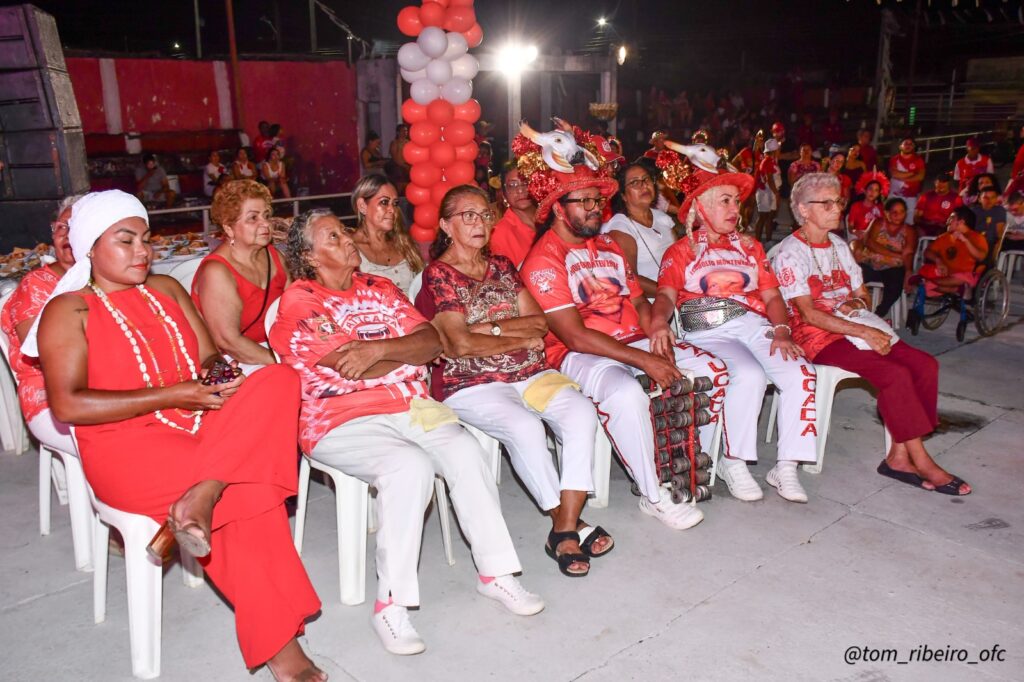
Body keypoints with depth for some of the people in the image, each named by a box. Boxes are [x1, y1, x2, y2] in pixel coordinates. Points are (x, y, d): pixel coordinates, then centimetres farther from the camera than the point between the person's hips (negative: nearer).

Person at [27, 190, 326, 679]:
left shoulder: (167, 289, 18)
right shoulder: (69, 310, 1)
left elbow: (209, 359, 16)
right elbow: (67, 405, -11)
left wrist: (220, 380, -10)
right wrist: (168, 395, -16)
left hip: (203, 426, 6)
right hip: (127, 446, -6)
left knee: (279, 381, -24)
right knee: (250, 488, -28)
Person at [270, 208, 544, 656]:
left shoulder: (378, 288, 16)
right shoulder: (298, 302, -2)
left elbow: (432, 341, 4)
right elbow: (352, 368, -13)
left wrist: (379, 349, -14)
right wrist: (409, 350, 1)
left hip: (409, 405, 5)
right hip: (342, 421, -5)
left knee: (464, 451, -22)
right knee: (410, 467, -32)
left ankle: (495, 572, -7)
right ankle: (390, 604, -20)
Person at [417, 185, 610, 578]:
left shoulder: (501, 266, 18)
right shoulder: (438, 274, 0)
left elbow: (539, 321, 7)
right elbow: (460, 344, -13)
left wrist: (491, 328, -8)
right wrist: (522, 339, -4)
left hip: (529, 374, 5)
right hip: (470, 384, -5)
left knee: (581, 412, -23)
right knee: (525, 427, -34)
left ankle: (564, 530, -23)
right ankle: (568, 523, -15)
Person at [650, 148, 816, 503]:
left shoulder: (749, 246, 25)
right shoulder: (681, 251, 14)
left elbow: (772, 295, 15)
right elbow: (666, 294, -5)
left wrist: (781, 331, -5)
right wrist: (659, 321, -29)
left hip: (753, 324, 4)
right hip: (706, 331, -4)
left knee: (801, 373, -23)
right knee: (749, 375, -33)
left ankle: (787, 467, -15)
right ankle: (733, 462, -16)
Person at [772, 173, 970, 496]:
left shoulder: (838, 245, 17)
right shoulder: (791, 253, -8)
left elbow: (863, 295, 20)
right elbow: (808, 314, -16)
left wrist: (857, 303, -5)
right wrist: (864, 332, -21)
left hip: (853, 328, 8)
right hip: (816, 337, -8)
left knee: (925, 364, -14)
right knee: (895, 374, -27)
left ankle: (899, 455, -12)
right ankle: (921, 462, -13)